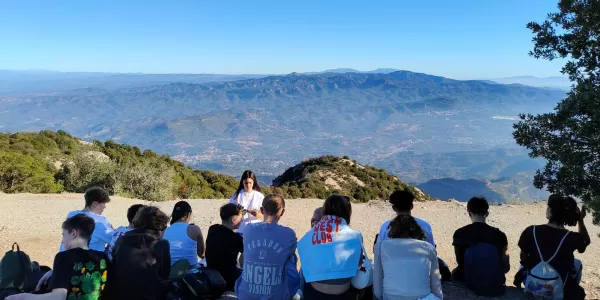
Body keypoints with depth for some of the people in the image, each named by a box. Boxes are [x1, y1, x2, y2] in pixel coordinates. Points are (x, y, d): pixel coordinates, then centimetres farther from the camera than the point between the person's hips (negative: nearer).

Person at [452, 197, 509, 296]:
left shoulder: (460, 234, -12)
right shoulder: (499, 235, -9)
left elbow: (460, 262, 1)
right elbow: (506, 267, -1)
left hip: (468, 284, -1)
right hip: (495, 287, 2)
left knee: (455, 273, 32)